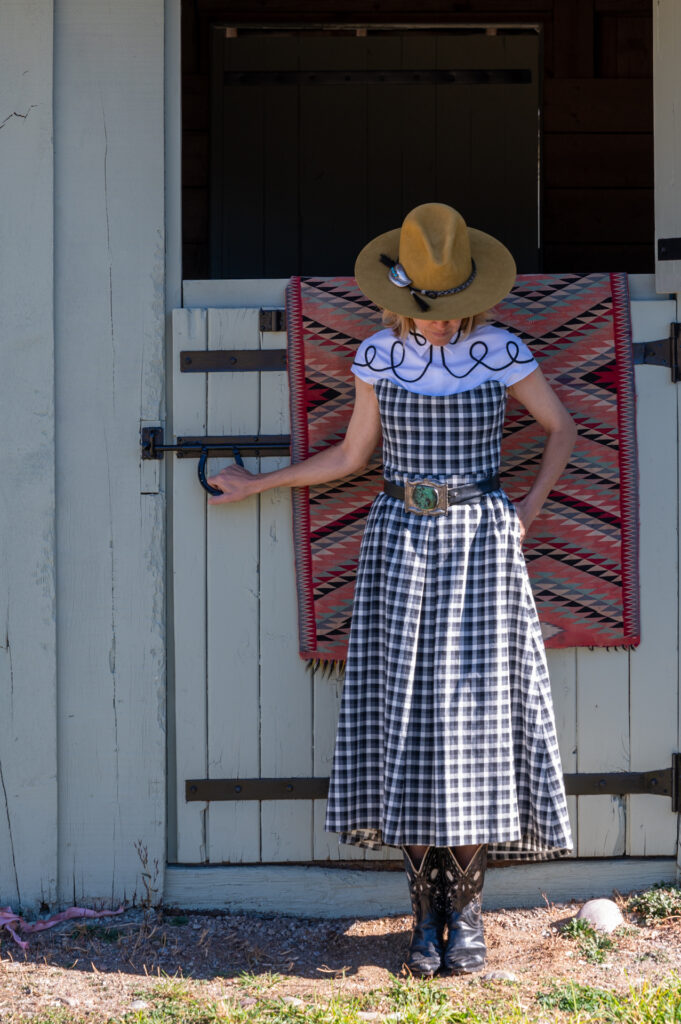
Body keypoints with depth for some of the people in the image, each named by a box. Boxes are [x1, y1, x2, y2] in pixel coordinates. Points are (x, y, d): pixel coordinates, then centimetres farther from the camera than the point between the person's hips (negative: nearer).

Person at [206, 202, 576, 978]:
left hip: (480, 543, -1)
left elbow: (561, 428, 12)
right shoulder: (379, 357, 2)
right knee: (404, 714, -2)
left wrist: (530, 508, 2)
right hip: (401, 540, 1)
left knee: (477, 709, -3)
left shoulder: (504, 355, -2)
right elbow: (350, 455, 12)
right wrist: (254, 484, 15)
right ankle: (426, 911, 6)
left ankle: (466, 908, 8)